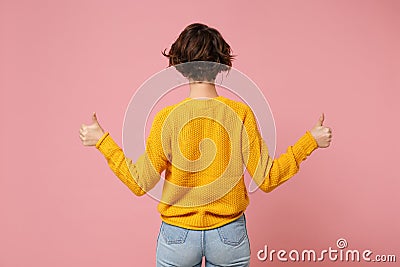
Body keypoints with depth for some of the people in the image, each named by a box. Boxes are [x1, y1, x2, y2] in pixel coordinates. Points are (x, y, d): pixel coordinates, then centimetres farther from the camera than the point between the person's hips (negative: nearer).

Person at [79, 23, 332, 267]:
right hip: (229, 234, 1)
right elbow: (266, 179, -9)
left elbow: (140, 183, -11)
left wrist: (102, 140, -1)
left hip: (177, 235, 0)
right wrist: (310, 140, 1)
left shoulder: (167, 117, -15)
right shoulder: (241, 113, -12)